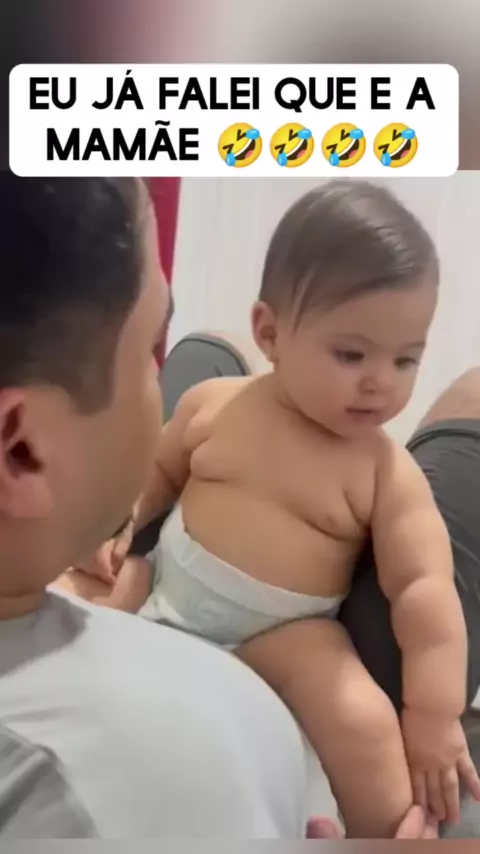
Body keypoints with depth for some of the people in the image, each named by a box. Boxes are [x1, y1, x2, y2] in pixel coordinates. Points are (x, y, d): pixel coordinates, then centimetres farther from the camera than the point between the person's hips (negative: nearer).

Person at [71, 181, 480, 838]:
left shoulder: (389, 473, -10)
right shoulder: (213, 404, -5)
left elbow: (424, 589, -13)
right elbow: (156, 470, 14)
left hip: (286, 632, -3)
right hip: (165, 590, 4)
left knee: (366, 725, -24)